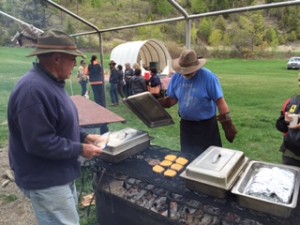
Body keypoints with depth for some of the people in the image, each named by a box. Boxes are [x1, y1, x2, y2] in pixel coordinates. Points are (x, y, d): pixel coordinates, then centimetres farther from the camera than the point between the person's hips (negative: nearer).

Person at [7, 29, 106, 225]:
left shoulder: (51, 83, 8)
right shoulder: (33, 89, -28)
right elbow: (39, 143, -29)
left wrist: (84, 137, 3)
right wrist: (80, 149, -20)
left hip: (61, 174, 10)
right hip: (46, 181, -10)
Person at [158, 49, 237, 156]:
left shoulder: (209, 77, -18)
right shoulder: (176, 77, -4)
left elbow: (220, 102, -16)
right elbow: (172, 99, 5)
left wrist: (228, 126, -16)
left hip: (206, 125, -4)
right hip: (186, 125, 5)